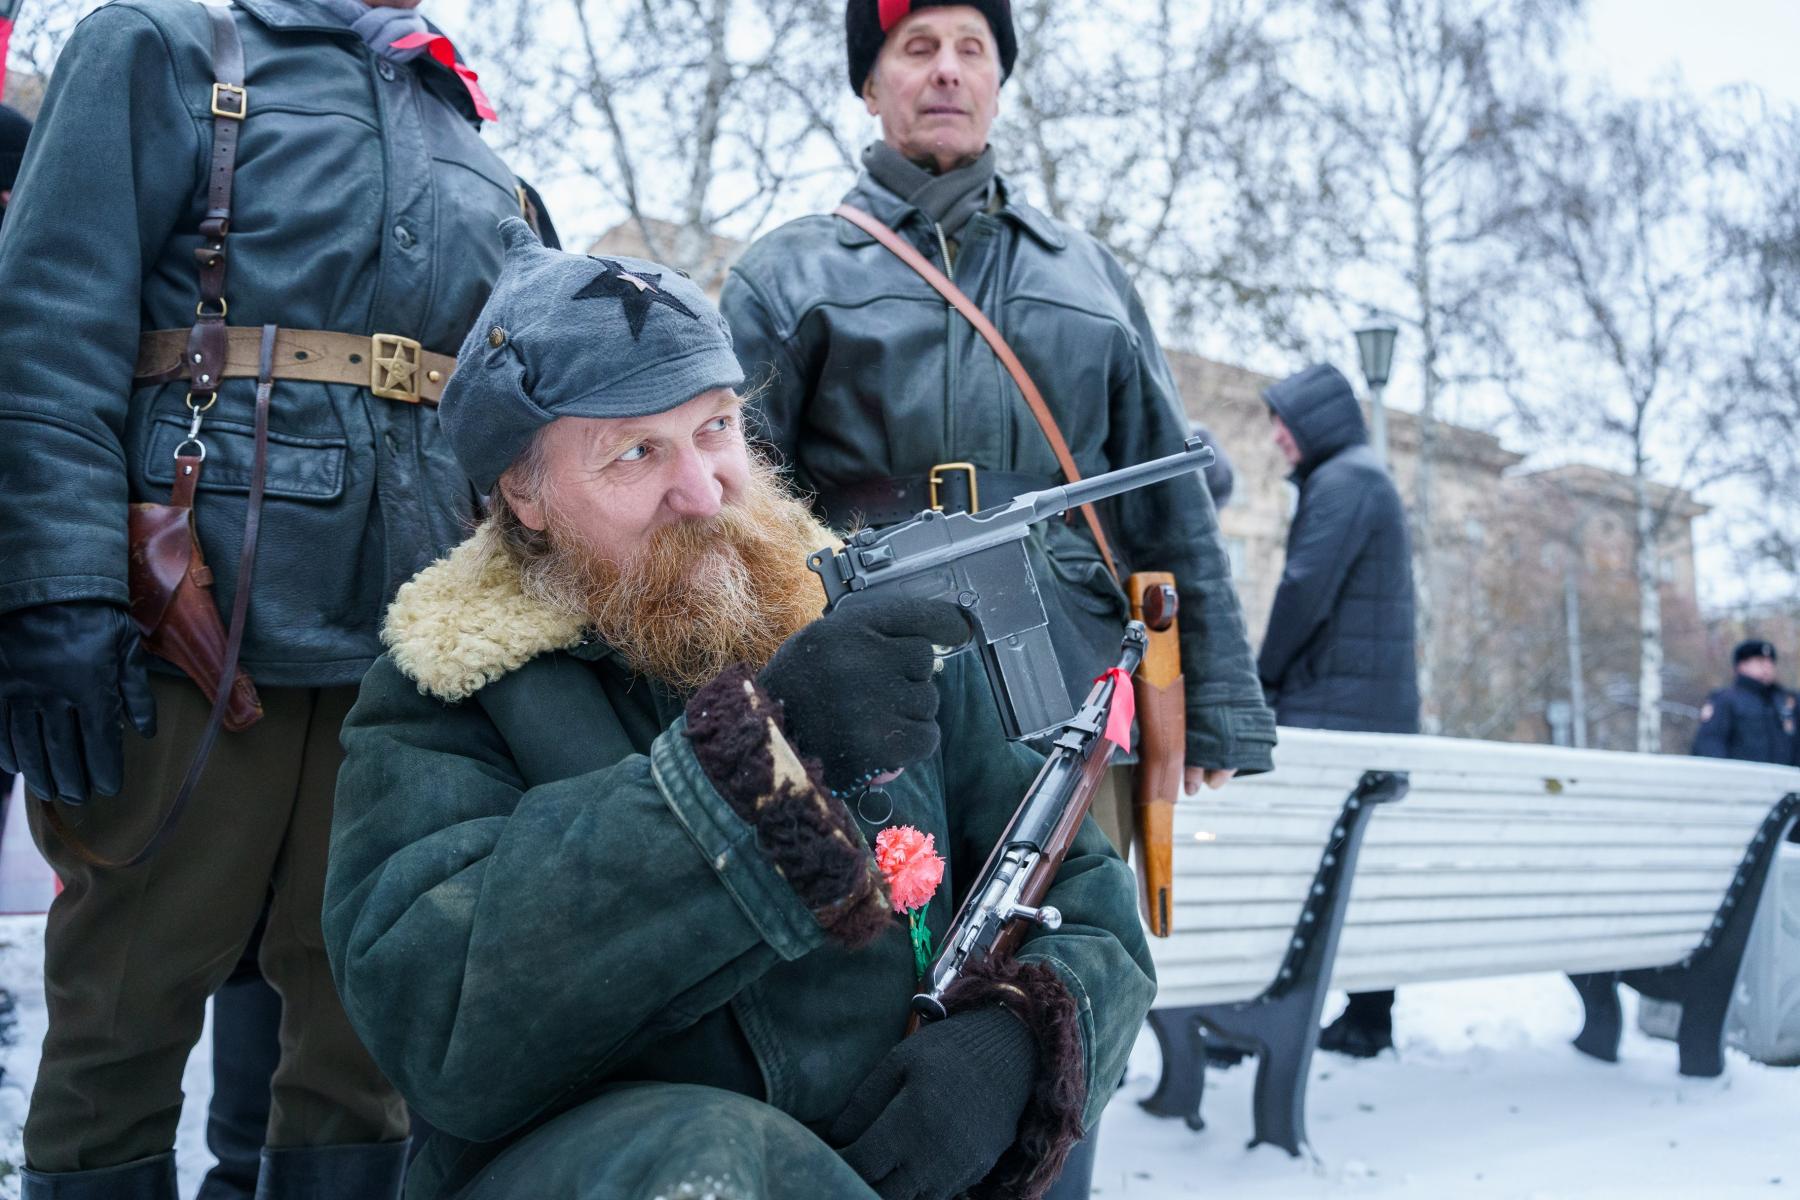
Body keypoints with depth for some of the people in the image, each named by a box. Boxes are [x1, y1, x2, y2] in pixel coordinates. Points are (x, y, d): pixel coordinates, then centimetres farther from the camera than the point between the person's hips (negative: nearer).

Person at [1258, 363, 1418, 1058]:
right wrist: (1282, 675, 14)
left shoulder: (1344, 479, -7)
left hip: (1334, 707, -10)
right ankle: (1369, 1014, 13)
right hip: (1377, 708, 10)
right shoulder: (1361, 479, 23)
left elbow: (1306, 587, -16)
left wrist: (1265, 674, -5)